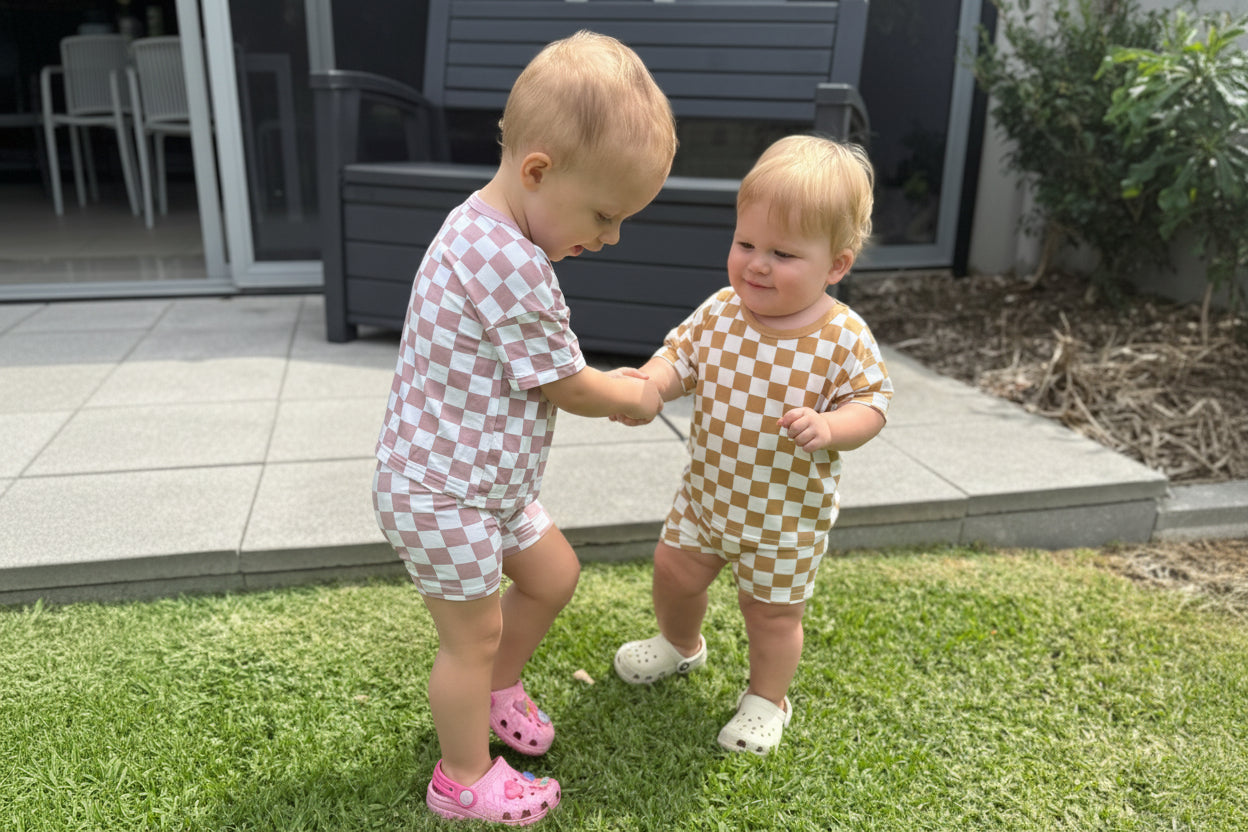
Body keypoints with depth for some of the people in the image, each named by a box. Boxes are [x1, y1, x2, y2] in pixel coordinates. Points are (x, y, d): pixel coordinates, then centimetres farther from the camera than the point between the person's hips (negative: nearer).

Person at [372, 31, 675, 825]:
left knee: (554, 574, 22)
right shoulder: (511, 265, -30)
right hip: (443, 492, -9)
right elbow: (569, 389, -18)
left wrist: (606, 382, 4)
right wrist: (634, 397, 0)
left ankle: (496, 688, 45)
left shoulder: (487, 231, 3)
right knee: (475, 635, 8)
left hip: (488, 482, 9)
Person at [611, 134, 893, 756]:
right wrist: (646, 385, -26)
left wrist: (829, 428, -34)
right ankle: (680, 644, 52)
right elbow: (680, 357, -4)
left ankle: (767, 699, 41)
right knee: (675, 570, 19)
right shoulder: (720, 312, -11)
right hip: (707, 489, 4)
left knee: (771, 609, 13)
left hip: (788, 510, -4)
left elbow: (870, 402, -13)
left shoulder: (843, 338, -20)